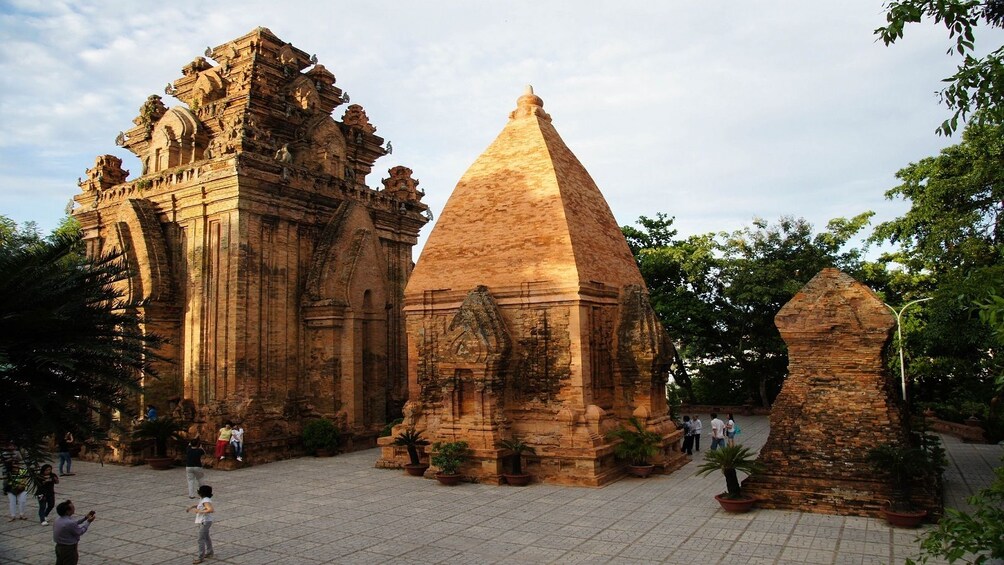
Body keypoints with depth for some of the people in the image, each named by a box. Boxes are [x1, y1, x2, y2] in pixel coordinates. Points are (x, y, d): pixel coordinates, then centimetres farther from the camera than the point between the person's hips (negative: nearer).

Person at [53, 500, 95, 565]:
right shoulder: (69, 523, -31)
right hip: (69, 549, -9)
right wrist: (88, 522, -7)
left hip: (59, 546, 9)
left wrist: (85, 518, 9)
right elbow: (80, 531, -16)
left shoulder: (59, 519, -1)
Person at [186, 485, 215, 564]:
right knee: (206, 538, 23)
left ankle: (200, 557, -3)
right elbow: (198, 505, 24)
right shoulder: (205, 499, 6)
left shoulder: (206, 501, -24)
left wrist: (200, 511, -30)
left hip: (205, 522, -11)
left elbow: (211, 510, -38)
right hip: (203, 521, 11)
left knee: (201, 539, -7)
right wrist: (190, 507, 7)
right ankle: (209, 552, 37)